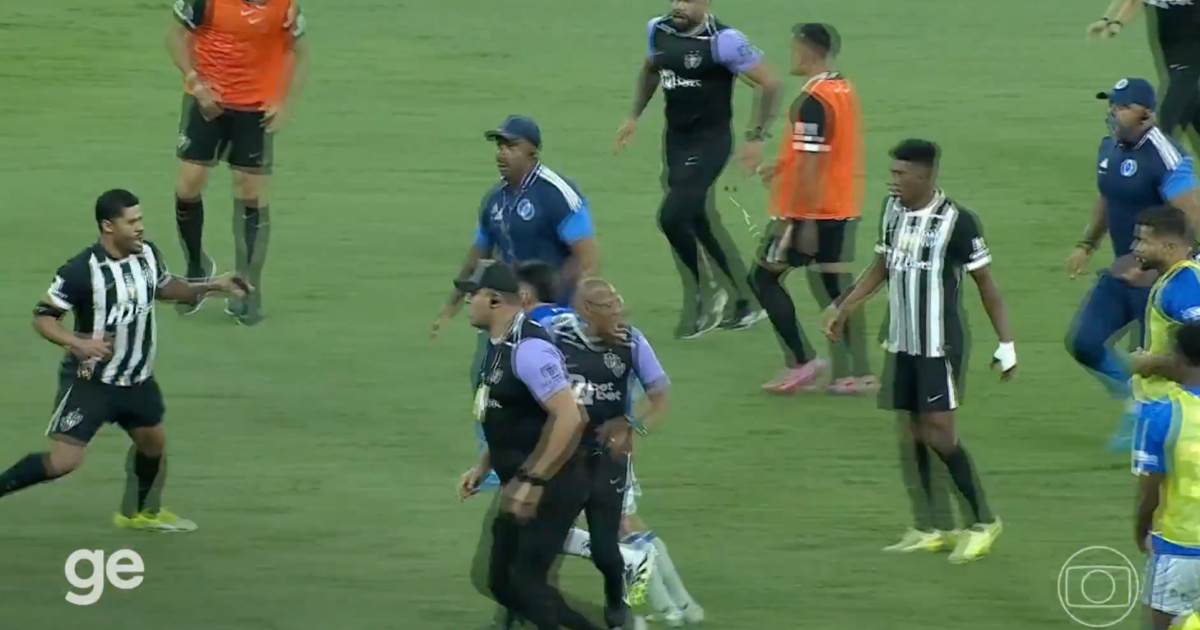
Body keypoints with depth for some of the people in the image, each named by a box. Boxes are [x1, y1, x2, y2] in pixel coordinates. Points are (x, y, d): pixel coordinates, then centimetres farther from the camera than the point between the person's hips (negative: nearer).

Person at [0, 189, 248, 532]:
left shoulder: (148, 254, -5)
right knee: (63, 461, -15)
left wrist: (212, 286, 7)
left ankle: (140, 512, 46)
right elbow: (42, 318, -18)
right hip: (89, 383, -7)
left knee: (153, 441, 22)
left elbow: (165, 287, 17)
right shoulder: (81, 270, -25)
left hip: (136, 380, 7)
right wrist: (78, 343, -34)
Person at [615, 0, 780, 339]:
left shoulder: (723, 41, -19)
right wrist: (634, 116, 18)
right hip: (676, 138, 7)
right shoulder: (659, 31, 3)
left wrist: (756, 137, -13)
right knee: (696, 221, 11)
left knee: (672, 216, -17)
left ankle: (706, 295, 3)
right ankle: (744, 304, 24)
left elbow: (769, 84, -13)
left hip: (710, 141, -7)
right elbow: (649, 71, 25)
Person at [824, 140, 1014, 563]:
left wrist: (1005, 343, -8)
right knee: (910, 432, 7)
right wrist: (843, 309, 18)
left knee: (938, 430, -10)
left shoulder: (956, 221, -14)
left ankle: (983, 521, 2)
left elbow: (985, 283, -8)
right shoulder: (893, 210, 5)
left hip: (939, 345, -7)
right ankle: (929, 527, 14)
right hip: (901, 342, 7)